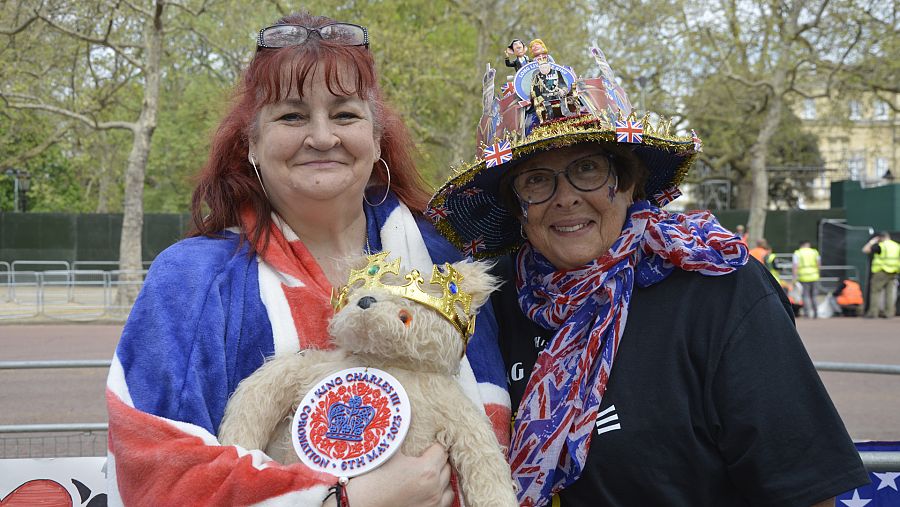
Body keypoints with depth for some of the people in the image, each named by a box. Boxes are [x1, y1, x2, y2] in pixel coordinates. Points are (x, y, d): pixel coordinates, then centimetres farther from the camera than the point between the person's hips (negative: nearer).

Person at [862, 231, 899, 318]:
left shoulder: (881, 246, -9)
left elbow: (865, 250, -9)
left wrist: (871, 242, 5)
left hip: (881, 272, -6)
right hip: (893, 274, 6)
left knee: (876, 291, 1)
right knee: (890, 293, 7)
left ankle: (873, 312, -2)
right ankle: (888, 313, 5)